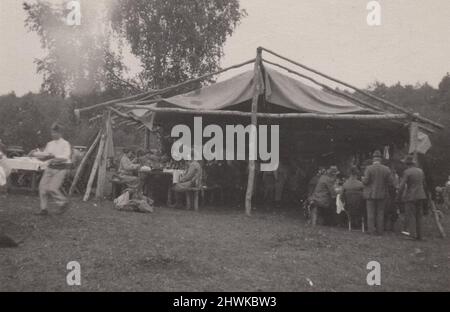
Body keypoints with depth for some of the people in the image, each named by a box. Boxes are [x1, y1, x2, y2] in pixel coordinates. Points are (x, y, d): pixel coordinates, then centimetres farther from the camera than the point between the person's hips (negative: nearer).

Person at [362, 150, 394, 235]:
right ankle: (380, 231, 9)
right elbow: (391, 183, -2)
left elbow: (366, 181, -13)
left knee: (371, 213, 3)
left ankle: (371, 230, 2)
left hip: (371, 194, -2)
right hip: (382, 195, 2)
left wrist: (363, 179, 9)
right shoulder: (386, 169, -1)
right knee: (380, 213, 8)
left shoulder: (369, 168, -9)